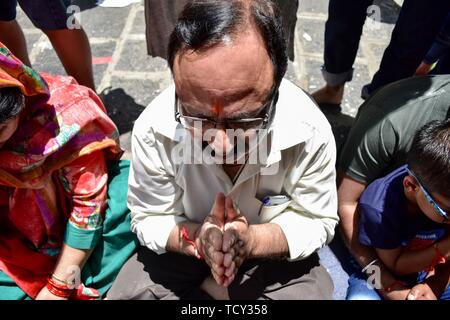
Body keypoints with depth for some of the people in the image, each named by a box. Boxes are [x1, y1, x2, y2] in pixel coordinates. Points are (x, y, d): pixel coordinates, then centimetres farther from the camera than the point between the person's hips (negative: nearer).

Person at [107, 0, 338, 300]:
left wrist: (251, 240, -32)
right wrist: (195, 239, -34)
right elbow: (148, 219, -13)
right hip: (185, 245, -1)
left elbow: (317, 221, -14)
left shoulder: (311, 133, -28)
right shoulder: (153, 131, -26)